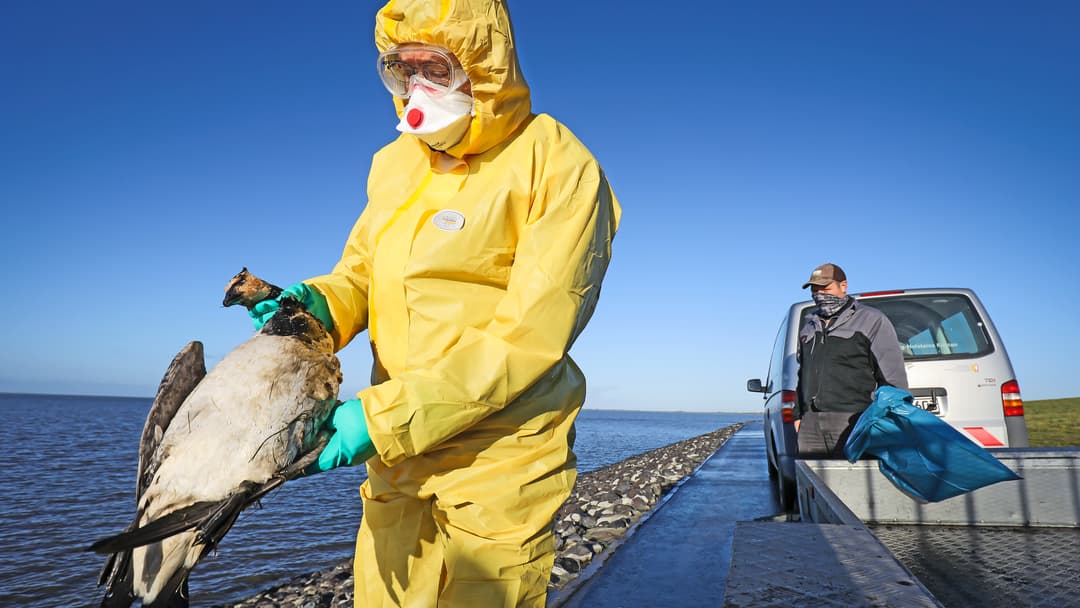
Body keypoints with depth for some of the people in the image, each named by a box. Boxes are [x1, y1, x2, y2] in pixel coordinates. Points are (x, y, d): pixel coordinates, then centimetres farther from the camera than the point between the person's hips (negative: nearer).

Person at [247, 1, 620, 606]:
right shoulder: (396, 162, 8)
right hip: (398, 448, 6)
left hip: (499, 461, -5)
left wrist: (385, 418, -21)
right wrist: (317, 304, -9)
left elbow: (529, 336, -20)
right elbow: (360, 271, 15)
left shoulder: (560, 170, -13)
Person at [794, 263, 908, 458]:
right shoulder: (809, 326, 24)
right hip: (811, 422, 6)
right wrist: (798, 415, 20)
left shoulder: (871, 320, 5)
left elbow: (893, 376, 1)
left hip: (852, 422, -5)